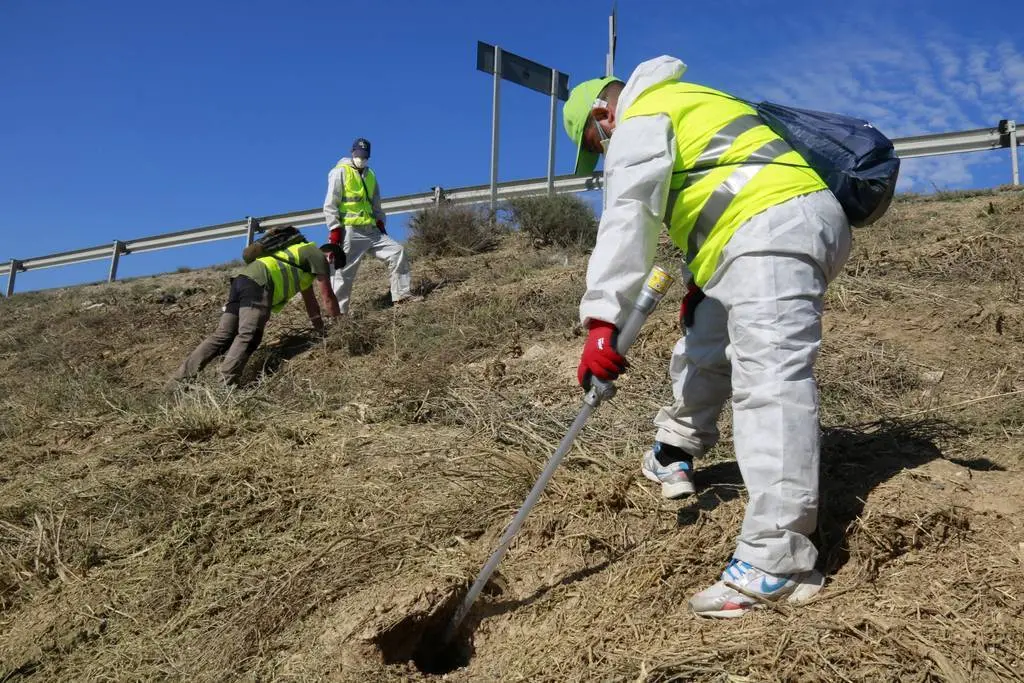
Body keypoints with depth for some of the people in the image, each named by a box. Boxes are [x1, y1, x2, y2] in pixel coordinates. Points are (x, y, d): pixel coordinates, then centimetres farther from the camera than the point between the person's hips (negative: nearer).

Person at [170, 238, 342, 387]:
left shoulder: (304, 255, 37)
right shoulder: (317, 255, 11)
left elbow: (310, 301, 42)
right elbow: (327, 296, 11)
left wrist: (322, 329, 46)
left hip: (242, 280, 9)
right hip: (259, 283, -9)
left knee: (222, 336, 0)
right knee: (248, 336, -21)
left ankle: (180, 381, -7)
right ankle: (226, 383, -37)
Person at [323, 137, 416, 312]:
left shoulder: (370, 175, 20)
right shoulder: (340, 172, -1)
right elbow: (330, 204, -6)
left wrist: (380, 222, 17)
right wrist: (334, 229, -14)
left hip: (371, 230, 7)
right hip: (350, 231, -6)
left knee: (397, 251, -5)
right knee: (345, 272, -5)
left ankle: (401, 294, -4)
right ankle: (338, 311, 2)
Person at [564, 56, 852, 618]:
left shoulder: (639, 121, 1)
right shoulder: (682, 104, 32)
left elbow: (626, 218, -16)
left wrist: (602, 320, -23)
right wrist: (703, 280, 26)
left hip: (775, 231, -11)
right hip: (786, 226, 11)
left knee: (769, 381, -20)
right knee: (703, 346, 22)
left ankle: (776, 562, -24)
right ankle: (674, 456, 40)